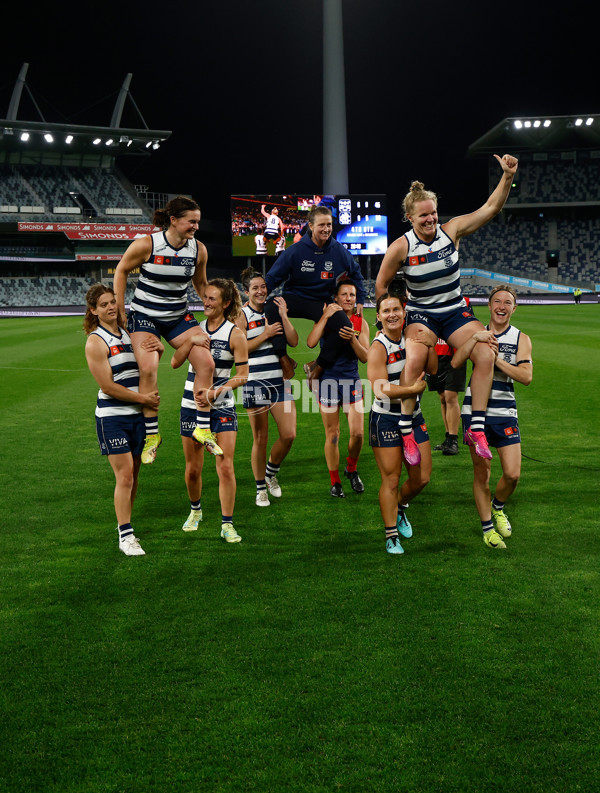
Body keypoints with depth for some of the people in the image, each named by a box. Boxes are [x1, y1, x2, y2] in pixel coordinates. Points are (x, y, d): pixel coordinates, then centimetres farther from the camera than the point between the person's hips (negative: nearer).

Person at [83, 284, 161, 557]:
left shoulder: (129, 334, 10)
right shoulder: (95, 341, -8)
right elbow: (107, 386, -12)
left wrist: (158, 349, 1)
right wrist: (142, 398, -11)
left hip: (137, 415, 6)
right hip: (112, 417, -6)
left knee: (133, 475, 10)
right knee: (124, 476, -10)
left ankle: (125, 528, 22)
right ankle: (125, 536, -2)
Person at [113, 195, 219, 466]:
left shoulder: (198, 250, -3)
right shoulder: (146, 245, -16)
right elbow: (121, 271, -1)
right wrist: (119, 312, -2)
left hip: (179, 316, 4)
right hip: (144, 315, -4)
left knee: (206, 363, -13)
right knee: (148, 369, -21)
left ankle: (203, 428, -2)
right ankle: (151, 435, -5)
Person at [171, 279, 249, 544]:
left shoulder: (235, 334, -6)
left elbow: (242, 375, -9)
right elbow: (175, 363, -3)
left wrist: (217, 391, -23)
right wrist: (190, 340, -18)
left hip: (222, 408, -3)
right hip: (191, 405, 3)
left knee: (225, 467, -10)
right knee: (193, 469, 10)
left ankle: (227, 524, 0)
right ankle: (195, 510, 37)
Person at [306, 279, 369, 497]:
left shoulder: (361, 322, 3)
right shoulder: (327, 317, -3)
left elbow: (365, 357, -2)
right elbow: (310, 343, -19)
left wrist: (353, 339, -19)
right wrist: (326, 316, -21)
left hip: (352, 381, 2)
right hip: (328, 380, -2)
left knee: (358, 433, -4)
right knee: (332, 434, 3)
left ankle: (351, 469, 24)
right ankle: (335, 482, 16)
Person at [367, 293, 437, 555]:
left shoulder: (413, 337, 3)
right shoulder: (378, 348, -16)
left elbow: (432, 369, 0)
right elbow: (380, 390, -24)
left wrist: (430, 346, -15)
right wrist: (415, 388, -22)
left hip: (413, 418, 6)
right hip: (386, 420, -6)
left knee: (422, 477, 9)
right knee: (391, 480, -1)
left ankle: (400, 507, 39)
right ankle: (391, 536, 13)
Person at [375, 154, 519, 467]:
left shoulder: (451, 230, -5)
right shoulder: (400, 247, -11)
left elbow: (491, 208, -7)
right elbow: (381, 285, 1)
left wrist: (508, 176, -19)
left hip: (456, 310, 3)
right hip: (421, 314, -3)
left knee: (486, 356, -22)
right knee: (415, 359, -34)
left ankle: (476, 427, -11)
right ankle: (406, 429, -19)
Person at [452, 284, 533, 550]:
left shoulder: (521, 339, 4)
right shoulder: (478, 334, 4)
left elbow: (526, 377, -10)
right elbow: (455, 362, -11)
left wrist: (497, 359, -17)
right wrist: (475, 338, -19)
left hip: (505, 412, 1)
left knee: (512, 474, -5)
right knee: (481, 472, 2)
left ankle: (497, 508, 28)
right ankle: (488, 527, 18)